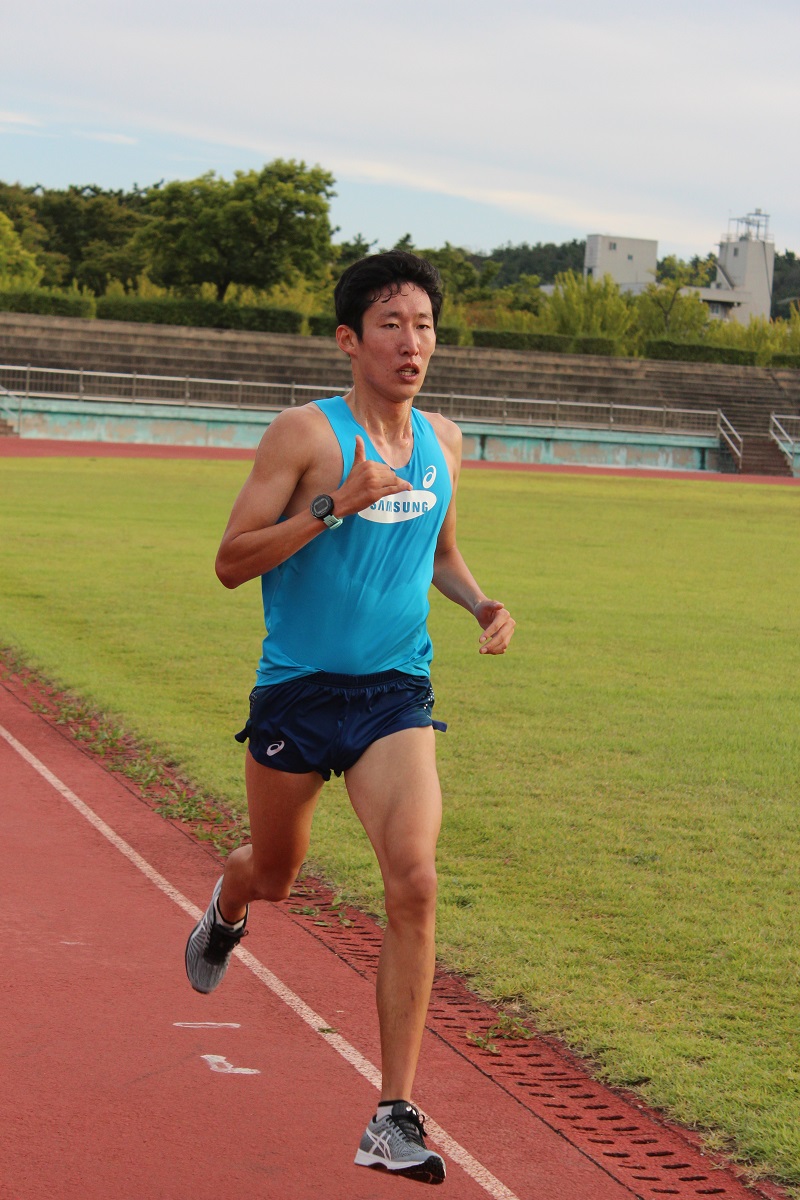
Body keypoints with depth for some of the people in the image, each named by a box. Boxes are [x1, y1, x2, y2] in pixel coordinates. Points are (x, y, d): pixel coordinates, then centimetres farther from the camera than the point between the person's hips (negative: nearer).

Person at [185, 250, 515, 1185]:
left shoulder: (442, 441, 7)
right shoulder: (304, 433, -10)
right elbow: (230, 562, -13)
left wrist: (480, 604, 4)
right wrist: (333, 507, -24)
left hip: (396, 696, 3)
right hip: (297, 689, -2)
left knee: (413, 882, -17)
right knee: (274, 877, 17)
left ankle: (392, 1120, -11)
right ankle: (226, 906, 58)